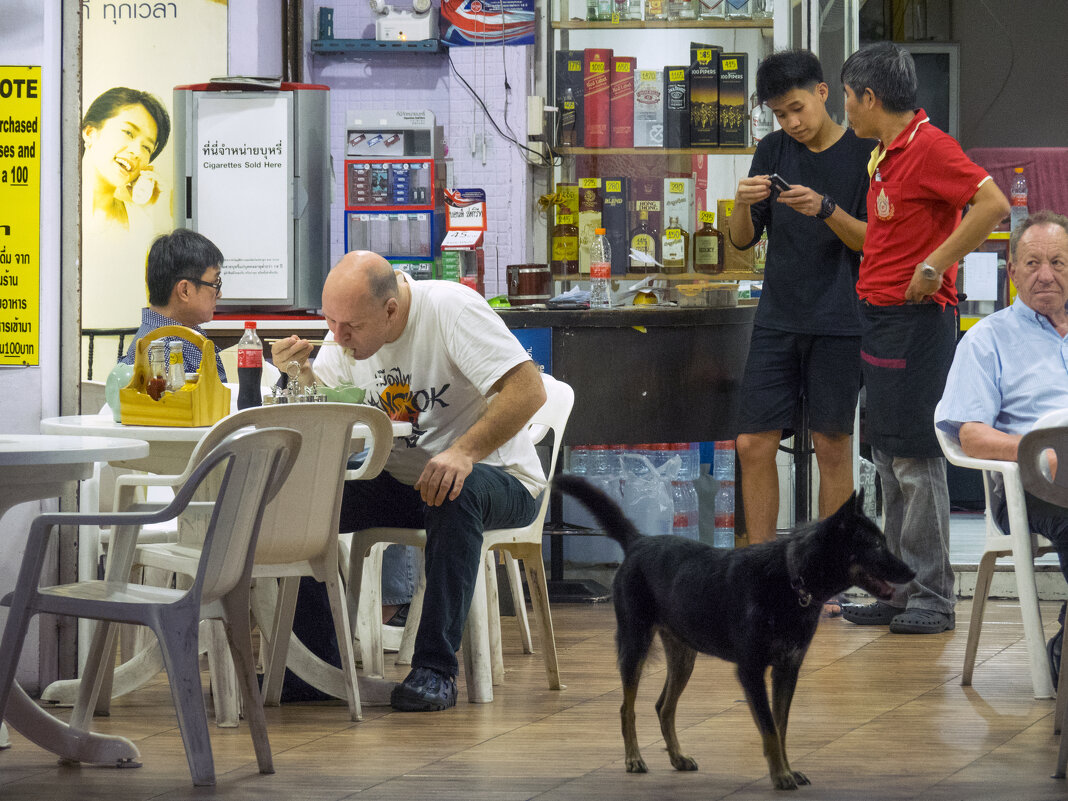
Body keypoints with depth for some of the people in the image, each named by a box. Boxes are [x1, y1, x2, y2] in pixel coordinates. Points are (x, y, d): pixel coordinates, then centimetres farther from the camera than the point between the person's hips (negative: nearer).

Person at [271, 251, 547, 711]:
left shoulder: (450, 309, -20)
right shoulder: (351, 325, 0)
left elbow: (528, 390, -27)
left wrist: (463, 452, -38)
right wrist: (300, 372, -12)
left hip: (492, 475, -6)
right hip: (401, 480, 6)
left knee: (456, 495, -40)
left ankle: (435, 669, -34)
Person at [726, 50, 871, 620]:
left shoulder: (863, 153, -3)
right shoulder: (773, 151, 8)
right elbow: (742, 240, 9)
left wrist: (826, 210, -23)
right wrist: (743, 205, -13)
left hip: (839, 322, -4)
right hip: (777, 319, 4)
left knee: (832, 445, 1)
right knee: (754, 444, 0)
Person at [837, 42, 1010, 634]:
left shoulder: (930, 146, -14)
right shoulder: (888, 154, 16)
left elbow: (993, 205, -25)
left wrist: (935, 264, -23)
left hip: (917, 319, -10)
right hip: (881, 316, 10)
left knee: (915, 458, -7)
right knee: (888, 459, 11)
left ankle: (932, 598, -3)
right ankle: (899, 591, 17)